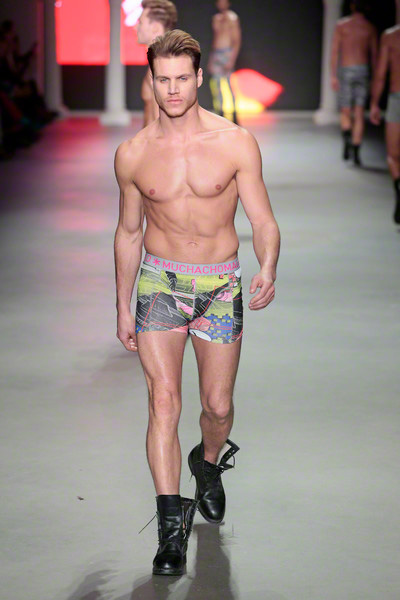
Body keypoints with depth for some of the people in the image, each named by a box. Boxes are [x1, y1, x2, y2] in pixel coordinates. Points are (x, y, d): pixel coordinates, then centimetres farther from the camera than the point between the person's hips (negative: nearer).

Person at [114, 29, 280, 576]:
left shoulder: (236, 143, -7)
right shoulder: (132, 155, -2)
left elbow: (264, 221, -4)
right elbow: (128, 232, 10)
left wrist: (269, 271, -24)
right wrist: (122, 307, 12)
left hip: (221, 285, 0)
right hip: (159, 283, 0)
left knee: (218, 405, 8)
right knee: (164, 399, -13)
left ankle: (208, 462, 43)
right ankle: (171, 525, -10)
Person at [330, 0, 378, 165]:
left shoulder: (341, 24, 2)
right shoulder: (370, 28, 6)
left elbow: (335, 51, -3)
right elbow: (374, 55, 7)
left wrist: (333, 76, -3)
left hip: (346, 71, -1)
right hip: (363, 71, 1)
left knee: (345, 113, 8)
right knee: (359, 114, 2)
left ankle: (347, 140, -22)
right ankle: (355, 152, -6)